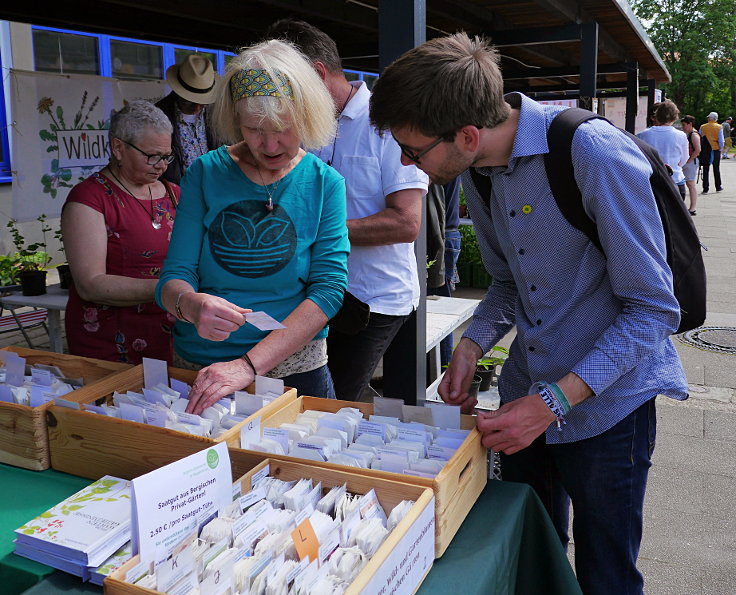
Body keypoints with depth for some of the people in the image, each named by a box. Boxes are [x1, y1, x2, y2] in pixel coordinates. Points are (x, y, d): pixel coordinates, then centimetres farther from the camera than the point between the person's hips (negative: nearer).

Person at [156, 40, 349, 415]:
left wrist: (250, 364, -25)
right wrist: (191, 305, -32)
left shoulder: (324, 184, -7)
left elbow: (329, 289, -15)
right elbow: (173, 277, -7)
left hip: (293, 367, -1)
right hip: (196, 367, 1)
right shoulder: (206, 173, -5)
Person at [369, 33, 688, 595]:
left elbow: (653, 307, -21)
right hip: (528, 399, 6)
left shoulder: (595, 153, -24)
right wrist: (472, 346, -6)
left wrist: (555, 400, -25)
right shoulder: (479, 170, -1)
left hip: (607, 404, -6)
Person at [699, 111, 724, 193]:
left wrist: (700, 149, 7)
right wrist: (721, 148, 8)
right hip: (716, 150, 0)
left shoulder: (702, 127, -2)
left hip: (705, 150, 0)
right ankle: (718, 187, 23)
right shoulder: (719, 127, -5)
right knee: (716, 169, 13)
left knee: (705, 170, 3)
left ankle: (705, 189, -1)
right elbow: (721, 140, -7)